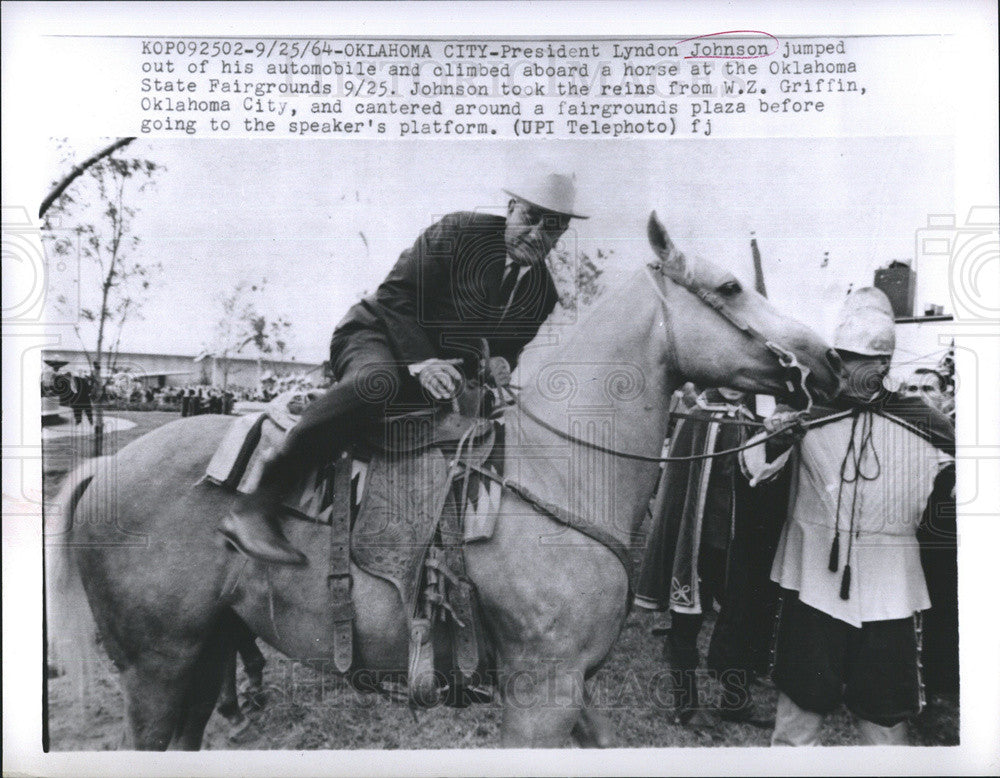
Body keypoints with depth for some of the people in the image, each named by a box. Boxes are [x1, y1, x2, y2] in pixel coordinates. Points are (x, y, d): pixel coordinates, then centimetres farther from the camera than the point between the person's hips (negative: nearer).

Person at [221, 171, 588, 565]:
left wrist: (499, 362, -8)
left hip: (440, 372, 7)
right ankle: (257, 505, -40)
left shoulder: (544, 293, 8)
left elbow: (509, 347, 17)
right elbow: (395, 295, -11)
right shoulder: (458, 231, -7)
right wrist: (418, 362, -25)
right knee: (379, 381, -38)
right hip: (376, 333, -6)